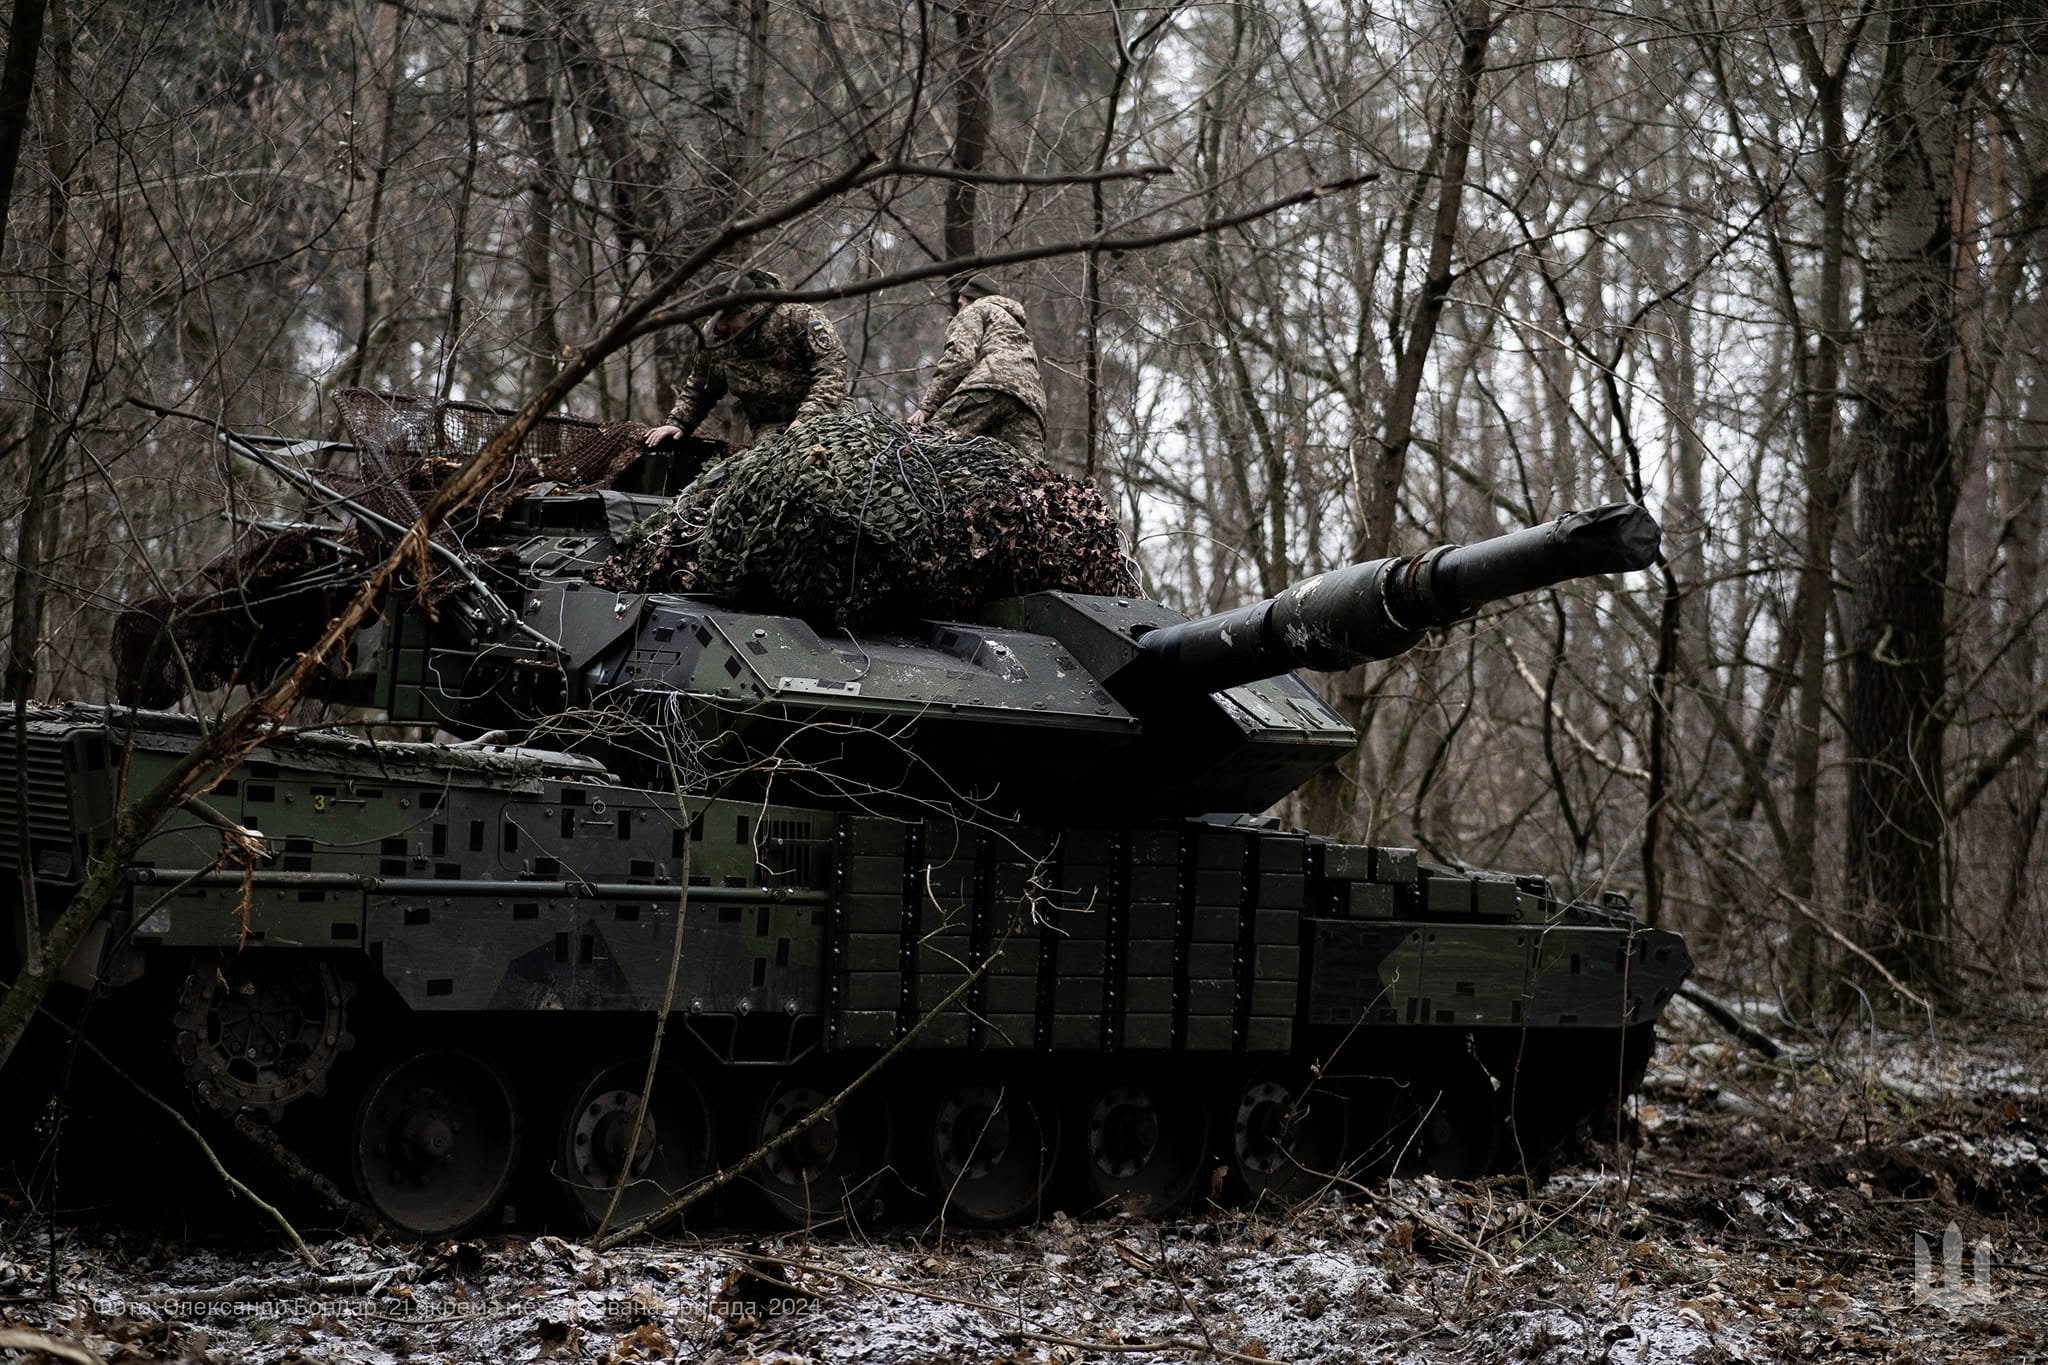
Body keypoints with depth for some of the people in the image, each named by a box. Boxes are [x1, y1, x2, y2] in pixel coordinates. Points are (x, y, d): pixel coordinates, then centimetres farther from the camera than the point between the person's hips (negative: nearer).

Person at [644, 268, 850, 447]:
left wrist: (808, 418, -28)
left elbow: (831, 366, -18)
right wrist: (677, 423, 9)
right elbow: (697, 389, 23)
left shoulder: (797, 317, -12)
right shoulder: (715, 338, 5)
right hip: (769, 426, 3)